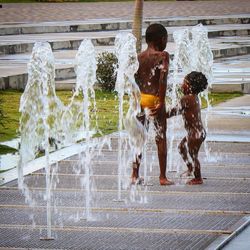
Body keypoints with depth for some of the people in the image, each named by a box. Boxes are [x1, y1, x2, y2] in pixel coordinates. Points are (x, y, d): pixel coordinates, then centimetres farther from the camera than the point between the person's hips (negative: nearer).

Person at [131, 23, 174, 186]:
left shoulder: (139, 57, 8)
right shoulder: (163, 56, -7)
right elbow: (163, 79, -19)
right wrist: (161, 102, -17)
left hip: (140, 98, 5)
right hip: (154, 100, -5)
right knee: (161, 138, 3)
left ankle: (135, 175, 15)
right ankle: (163, 177, 4)